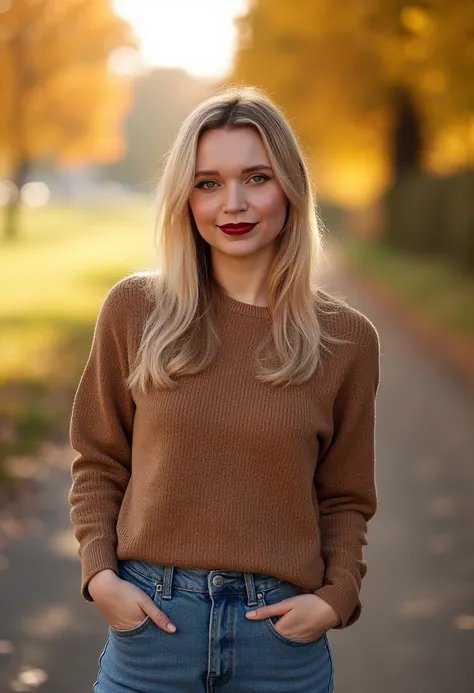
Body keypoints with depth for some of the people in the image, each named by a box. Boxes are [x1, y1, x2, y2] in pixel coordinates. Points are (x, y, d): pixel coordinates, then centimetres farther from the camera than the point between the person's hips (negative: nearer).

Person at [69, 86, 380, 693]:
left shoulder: (346, 339, -1)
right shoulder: (134, 309, -2)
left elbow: (345, 499, 7)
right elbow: (98, 462, 6)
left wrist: (336, 597, -7)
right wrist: (99, 573, -6)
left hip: (282, 627, 0)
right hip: (150, 618, 0)